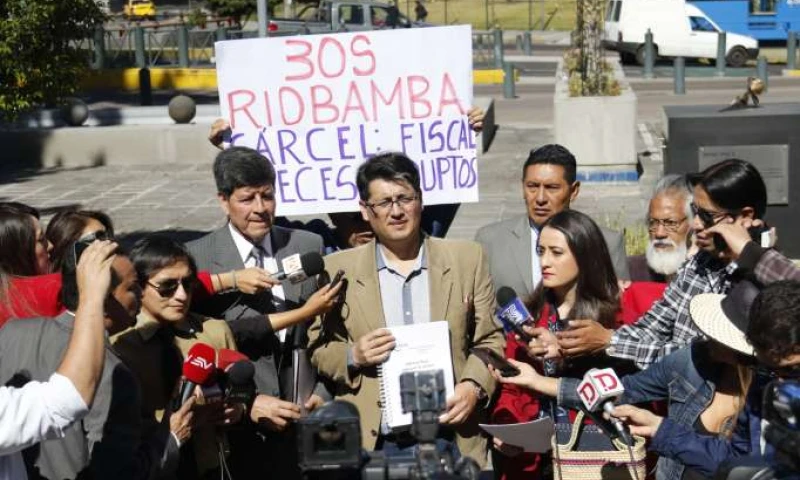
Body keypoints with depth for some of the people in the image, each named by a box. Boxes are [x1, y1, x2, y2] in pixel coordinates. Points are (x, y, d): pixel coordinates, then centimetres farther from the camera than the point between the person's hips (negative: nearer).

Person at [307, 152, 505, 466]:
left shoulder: (467, 259, 6)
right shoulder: (338, 269, 4)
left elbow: (490, 341, 8)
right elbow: (319, 348, 8)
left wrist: (473, 386, -8)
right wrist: (353, 357, -11)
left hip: (449, 437, 1)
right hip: (372, 443, -1)